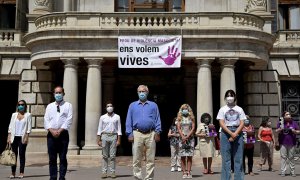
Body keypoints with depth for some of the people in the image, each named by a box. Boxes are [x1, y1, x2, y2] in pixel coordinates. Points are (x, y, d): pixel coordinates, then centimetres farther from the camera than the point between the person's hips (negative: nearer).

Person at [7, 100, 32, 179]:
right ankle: (13, 172, 7)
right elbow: (10, 126, 10)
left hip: (22, 137, -2)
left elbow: (29, 127, -2)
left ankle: (21, 173, 4)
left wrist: (26, 137, -11)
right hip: (14, 137, 3)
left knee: (22, 155, -1)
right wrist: (9, 137, 2)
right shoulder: (14, 115, 11)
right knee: (14, 155, 2)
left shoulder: (28, 115, 3)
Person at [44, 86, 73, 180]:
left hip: (63, 134, -2)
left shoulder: (68, 105, 7)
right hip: (51, 135, 3)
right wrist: (52, 131, -9)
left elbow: (69, 120, -4)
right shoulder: (49, 106, 15)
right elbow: (46, 120, 6)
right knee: (52, 158, 3)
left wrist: (60, 130, -13)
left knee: (63, 158, -1)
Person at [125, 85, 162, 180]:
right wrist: (130, 134, -1)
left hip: (151, 134, 0)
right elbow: (129, 121, 10)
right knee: (136, 159, -1)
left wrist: (157, 132, -3)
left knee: (150, 159, 1)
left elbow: (157, 120, 8)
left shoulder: (153, 105, 14)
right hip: (137, 134, 0)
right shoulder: (132, 105, 14)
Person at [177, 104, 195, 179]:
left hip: (190, 138, 0)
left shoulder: (191, 118, 8)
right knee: (183, 157, -3)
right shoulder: (180, 118, 9)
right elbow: (178, 128, 2)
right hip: (182, 138, 0)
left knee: (189, 156, -2)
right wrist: (183, 137, -11)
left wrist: (187, 137, -9)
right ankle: (184, 173, -1)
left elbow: (193, 128, 1)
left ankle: (189, 172, -1)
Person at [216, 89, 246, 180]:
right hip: (226, 133, -1)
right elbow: (221, 123, -3)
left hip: (238, 133, 1)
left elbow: (242, 123, 3)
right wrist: (231, 133, -14)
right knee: (226, 158, -2)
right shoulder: (222, 109, 7)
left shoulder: (239, 109, 11)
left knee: (238, 158, 1)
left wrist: (235, 134, -11)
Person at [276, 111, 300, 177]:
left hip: (291, 143, 1)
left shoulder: (294, 123, 8)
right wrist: (281, 128, -17)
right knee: (283, 157, -2)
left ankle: (292, 172, 14)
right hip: (283, 143, -1)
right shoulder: (280, 123, 4)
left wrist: (294, 131, -10)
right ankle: (283, 172, 1)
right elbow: (277, 131, 1)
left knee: (291, 157, 7)